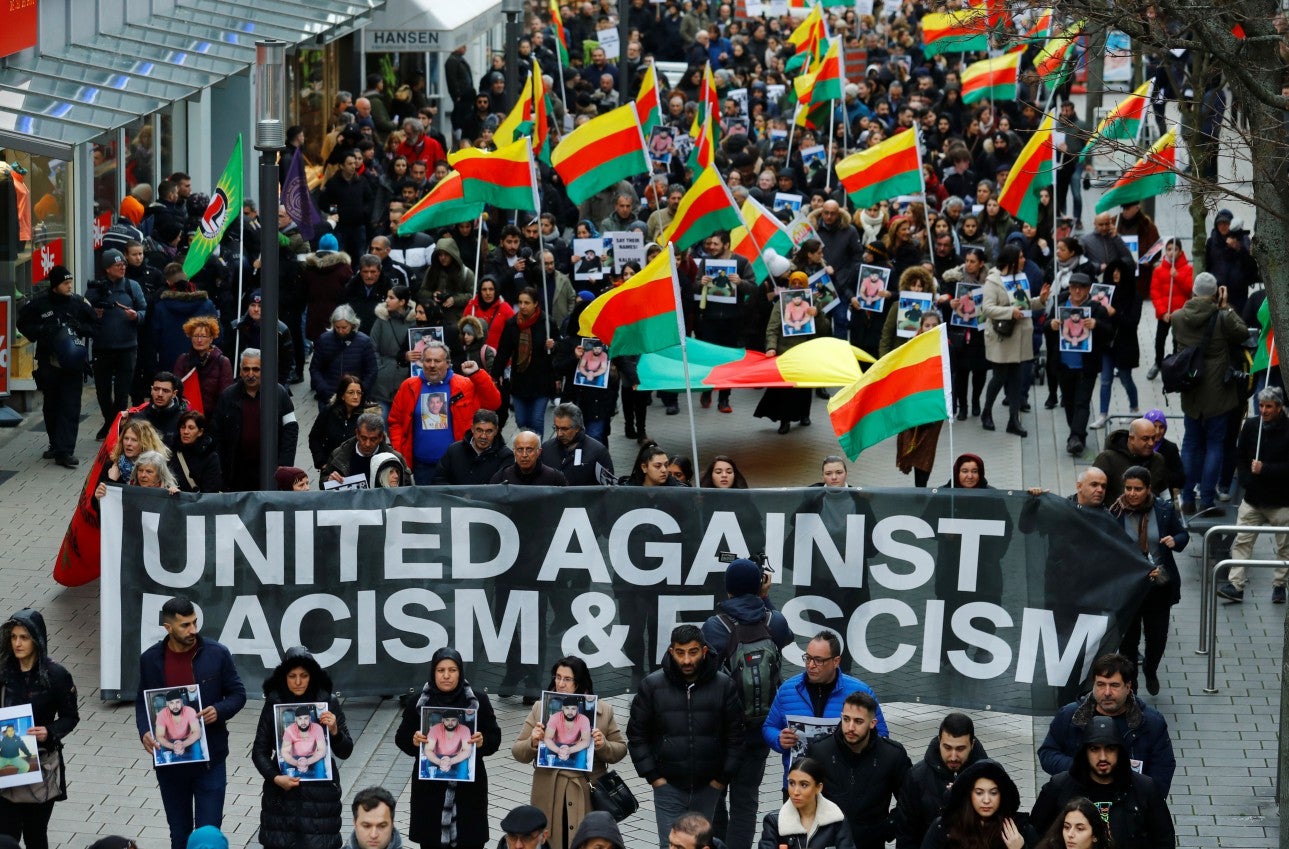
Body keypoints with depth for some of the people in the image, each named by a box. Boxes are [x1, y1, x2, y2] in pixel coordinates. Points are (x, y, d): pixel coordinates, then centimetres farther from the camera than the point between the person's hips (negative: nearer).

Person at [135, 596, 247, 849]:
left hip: (209, 760, -2)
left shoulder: (217, 654, -6)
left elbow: (238, 694, 3)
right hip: (169, 760, 2)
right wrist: (144, 732, -10)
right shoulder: (150, 659, 0)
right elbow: (142, 702, 9)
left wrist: (219, 711, -18)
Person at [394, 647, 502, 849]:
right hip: (429, 787, 0)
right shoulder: (418, 702, 3)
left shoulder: (478, 700, 2)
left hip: (468, 786, 0)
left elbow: (495, 738, 3)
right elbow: (401, 738, 6)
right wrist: (413, 741, -16)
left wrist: (483, 742, -19)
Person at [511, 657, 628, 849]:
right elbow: (517, 752, 8)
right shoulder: (540, 708, 7)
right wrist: (533, 743, -14)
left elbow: (620, 750, 8)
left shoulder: (603, 710, 5)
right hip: (549, 799, 1)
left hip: (588, 797, -1)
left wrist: (603, 746, -13)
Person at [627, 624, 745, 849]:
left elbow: (735, 735, 5)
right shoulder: (652, 685, -4)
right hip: (668, 786, -1)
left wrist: (724, 777, 0)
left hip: (708, 787, 1)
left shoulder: (723, 685, -3)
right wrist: (652, 776, -4)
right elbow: (637, 735, 2)